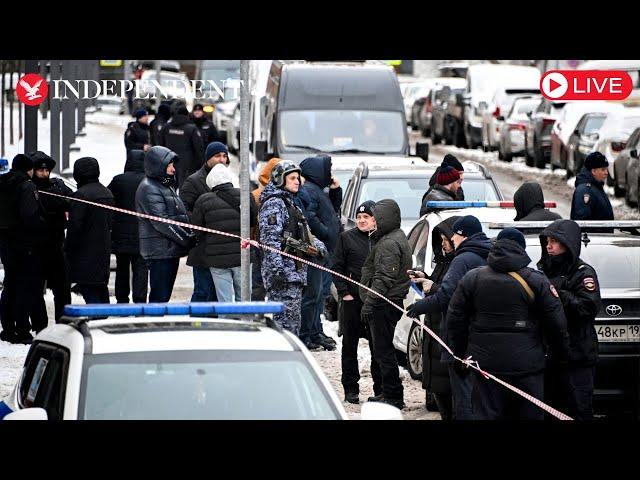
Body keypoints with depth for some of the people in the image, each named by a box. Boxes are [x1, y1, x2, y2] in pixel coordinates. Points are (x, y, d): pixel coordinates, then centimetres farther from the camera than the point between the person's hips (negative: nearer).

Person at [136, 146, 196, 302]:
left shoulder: (167, 185, 19)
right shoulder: (149, 188, -12)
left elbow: (180, 217, 22)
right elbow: (161, 222, -19)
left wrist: (189, 237, 5)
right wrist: (188, 240, -17)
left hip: (171, 251, 9)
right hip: (160, 251, -9)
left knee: (165, 295, 10)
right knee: (159, 296, -10)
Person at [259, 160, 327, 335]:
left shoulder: (290, 203, 23)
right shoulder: (274, 203, -9)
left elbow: (302, 234, 34)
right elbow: (270, 239, -19)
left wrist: (316, 244, 14)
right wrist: (277, 269, -26)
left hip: (295, 273, 10)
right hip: (283, 274, -10)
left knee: (293, 322, 12)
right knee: (287, 321, -15)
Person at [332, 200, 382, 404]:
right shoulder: (347, 238, 2)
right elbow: (337, 267, 2)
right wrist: (344, 292, -7)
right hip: (352, 299, -1)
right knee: (350, 344, 5)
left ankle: (380, 389, 11)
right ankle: (351, 389, 11)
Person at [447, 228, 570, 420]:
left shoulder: (472, 278, 5)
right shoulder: (536, 281, -2)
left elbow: (455, 320, 7)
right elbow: (556, 323, -3)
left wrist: (460, 357, 15)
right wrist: (562, 354, 11)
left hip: (485, 363, 1)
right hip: (526, 365, -1)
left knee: (486, 414, 3)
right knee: (530, 414, 6)